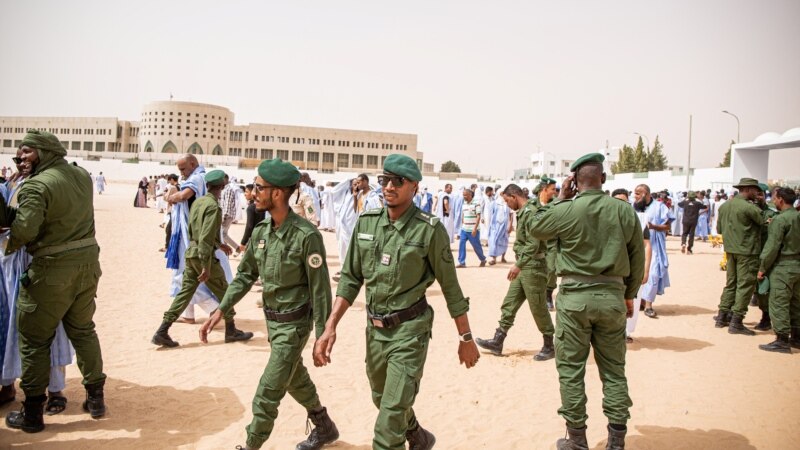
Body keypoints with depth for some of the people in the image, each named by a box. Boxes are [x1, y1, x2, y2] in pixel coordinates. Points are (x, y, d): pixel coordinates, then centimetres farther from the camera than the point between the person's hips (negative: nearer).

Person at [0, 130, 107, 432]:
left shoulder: (37, 185, -16)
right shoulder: (83, 176, 6)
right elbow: (69, 213, 6)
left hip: (52, 269, -6)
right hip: (87, 262, 7)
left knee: (34, 339, 9)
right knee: (83, 330, 20)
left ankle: (32, 413, 18)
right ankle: (96, 398, 27)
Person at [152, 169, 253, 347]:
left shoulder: (198, 202, 10)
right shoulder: (213, 206, -17)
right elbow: (205, 238, -23)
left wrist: (219, 244, 30)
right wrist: (206, 267, -22)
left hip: (191, 252, 8)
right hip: (203, 255, -8)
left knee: (185, 291, 10)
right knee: (223, 291, 7)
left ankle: (162, 332, 6)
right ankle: (231, 331, 18)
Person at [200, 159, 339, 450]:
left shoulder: (306, 235, -23)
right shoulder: (260, 232, -2)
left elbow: (320, 288, -19)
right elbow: (245, 275, 7)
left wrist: (322, 336, -16)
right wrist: (221, 310, -2)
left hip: (294, 323, -8)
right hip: (272, 319, 8)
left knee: (267, 393, -1)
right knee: (296, 380, 24)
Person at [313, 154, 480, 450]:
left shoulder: (430, 230, -14)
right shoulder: (366, 223, 0)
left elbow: (451, 287, -7)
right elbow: (350, 278, 5)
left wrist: (466, 338, -3)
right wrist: (330, 328, -1)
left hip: (409, 331, -6)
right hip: (375, 328, 6)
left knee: (390, 418, -6)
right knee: (382, 401, 25)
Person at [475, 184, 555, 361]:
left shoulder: (531, 213, -18)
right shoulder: (522, 212, 13)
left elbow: (533, 244, -25)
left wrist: (518, 264, -28)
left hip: (533, 267, -10)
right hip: (523, 267, 10)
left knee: (538, 309, 1)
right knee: (509, 304, 10)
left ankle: (550, 346, 14)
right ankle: (497, 342, 15)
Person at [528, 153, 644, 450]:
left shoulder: (566, 210, -11)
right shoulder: (625, 211, -1)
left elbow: (535, 228, 7)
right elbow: (638, 259, 6)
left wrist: (560, 198, 9)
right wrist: (629, 295, 18)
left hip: (575, 296, -3)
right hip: (613, 296, 3)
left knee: (571, 370, 9)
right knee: (614, 371, 14)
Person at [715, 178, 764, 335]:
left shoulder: (724, 206, 7)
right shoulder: (749, 207, -17)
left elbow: (719, 229, 14)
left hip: (730, 250, 7)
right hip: (747, 251, -7)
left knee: (731, 283, 16)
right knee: (745, 286, 0)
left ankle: (721, 317, 20)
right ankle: (736, 323, 1)